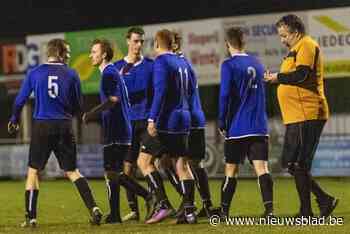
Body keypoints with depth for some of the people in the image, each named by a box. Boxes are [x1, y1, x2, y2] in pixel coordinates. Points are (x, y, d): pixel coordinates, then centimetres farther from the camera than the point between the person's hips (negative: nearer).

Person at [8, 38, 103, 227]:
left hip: (42, 126, -1)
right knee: (72, 171, 10)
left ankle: (30, 217, 5)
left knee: (33, 171, 9)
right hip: (64, 127, 1)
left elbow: (20, 101, 5)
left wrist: (14, 120, 23)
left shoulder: (34, 73, 1)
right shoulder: (71, 75, 2)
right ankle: (93, 208, -4)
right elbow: (78, 107, 8)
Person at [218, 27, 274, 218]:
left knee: (231, 170, 6)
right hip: (259, 127, 4)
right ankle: (269, 208, -20)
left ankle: (224, 211, 14)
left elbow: (224, 95, -11)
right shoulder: (257, 63, 13)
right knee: (261, 168, -5)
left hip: (237, 128, -4)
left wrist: (222, 123, -4)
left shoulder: (229, 65, -6)